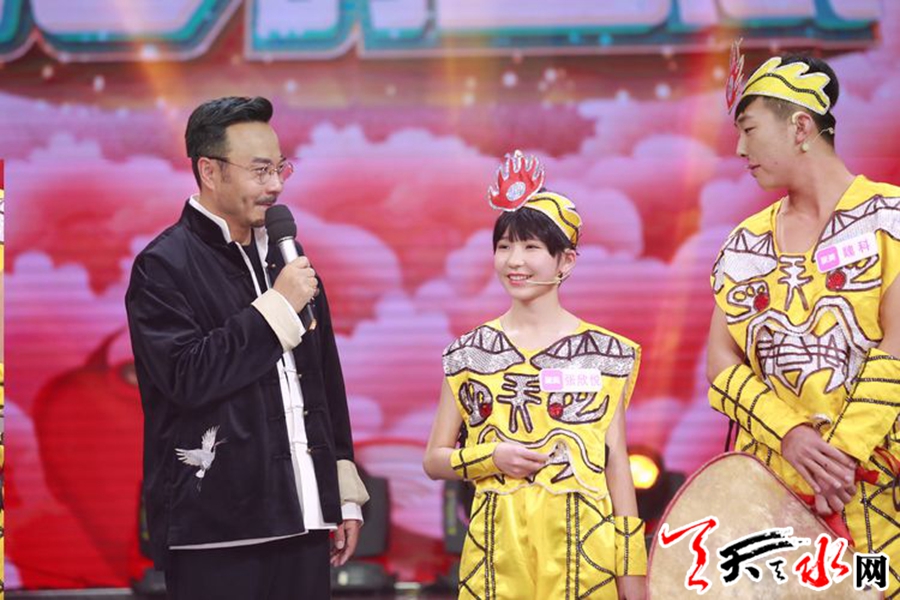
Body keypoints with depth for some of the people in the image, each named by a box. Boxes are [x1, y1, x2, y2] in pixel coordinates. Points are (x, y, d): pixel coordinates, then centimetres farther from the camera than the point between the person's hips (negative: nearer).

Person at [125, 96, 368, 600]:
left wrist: (345, 498, 16)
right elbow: (188, 377, -17)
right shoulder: (165, 266, -5)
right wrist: (277, 307, -13)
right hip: (216, 526, -6)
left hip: (302, 517, 6)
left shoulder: (285, 258, 16)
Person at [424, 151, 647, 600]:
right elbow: (434, 460, 9)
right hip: (498, 546, 1)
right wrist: (492, 457, -10)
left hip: (581, 543, -1)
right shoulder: (470, 353, 5)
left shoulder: (603, 353, 3)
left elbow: (616, 463, 3)